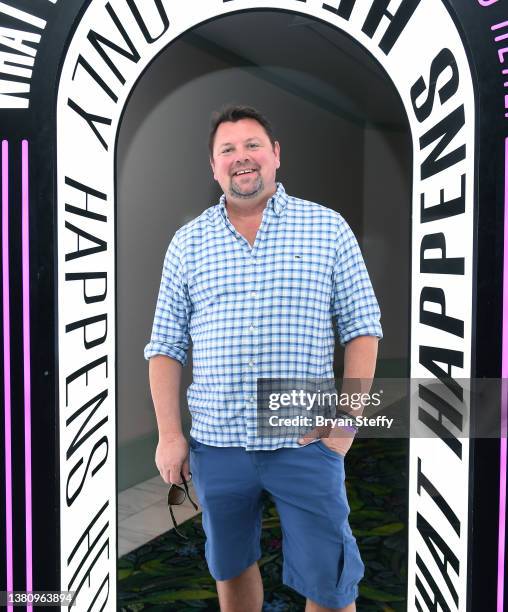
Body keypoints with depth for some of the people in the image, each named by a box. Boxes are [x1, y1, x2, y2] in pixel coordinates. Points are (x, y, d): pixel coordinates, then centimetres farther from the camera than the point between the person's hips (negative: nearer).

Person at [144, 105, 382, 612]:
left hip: (306, 442, -2)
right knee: (231, 569, 19)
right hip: (216, 443, 2)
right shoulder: (187, 242, 5)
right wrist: (169, 435, -1)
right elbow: (166, 346, 6)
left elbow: (361, 328, 1)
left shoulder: (328, 228, 1)